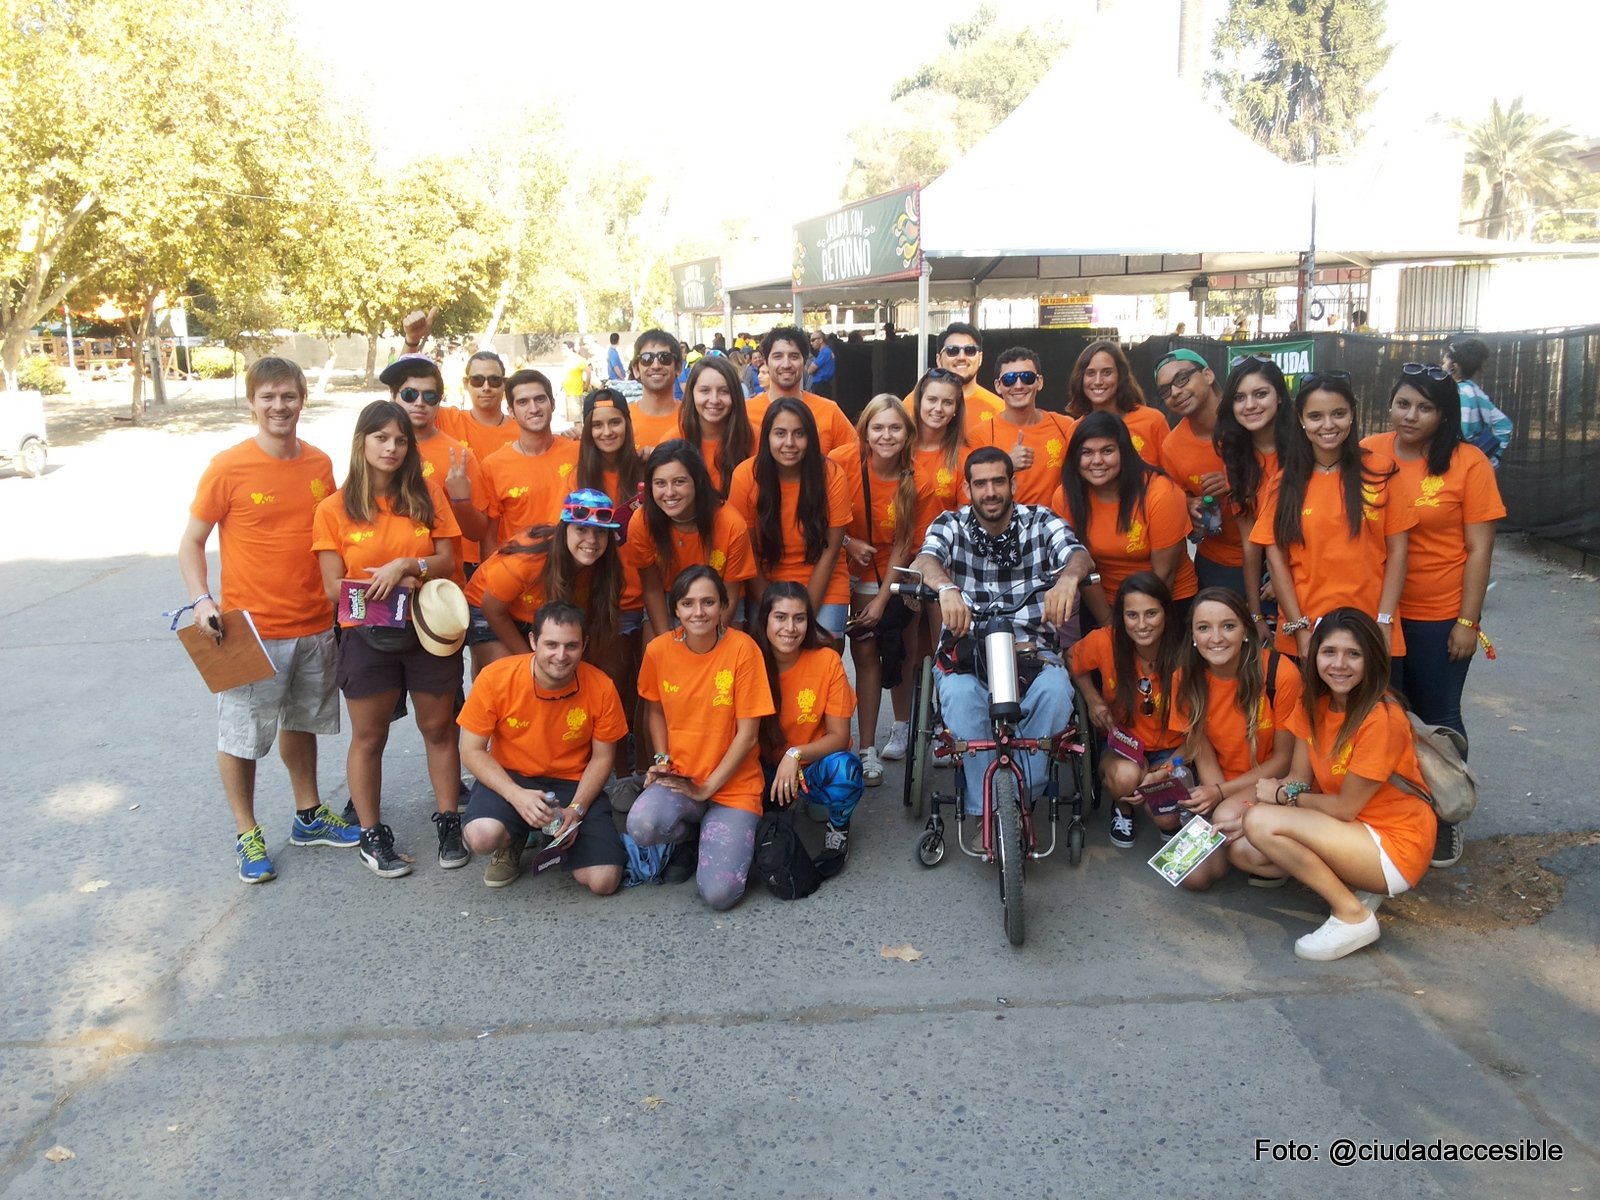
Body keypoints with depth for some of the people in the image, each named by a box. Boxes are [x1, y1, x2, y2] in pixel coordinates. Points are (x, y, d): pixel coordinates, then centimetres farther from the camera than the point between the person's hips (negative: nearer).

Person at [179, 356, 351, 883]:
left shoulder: (320, 464, 3)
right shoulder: (228, 468, -11)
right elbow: (191, 543, -4)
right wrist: (202, 601, -18)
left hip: (316, 626, 4)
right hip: (251, 630, -4)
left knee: (301, 723, 20)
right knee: (242, 735, 5)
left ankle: (309, 815, 35)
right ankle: (247, 835, 22)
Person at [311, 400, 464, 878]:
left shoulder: (427, 496, 2)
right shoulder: (335, 509, -2)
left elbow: (448, 561, -1)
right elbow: (333, 586, -4)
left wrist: (407, 565, -19)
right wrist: (378, 586, -19)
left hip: (429, 629, 1)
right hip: (366, 634, -1)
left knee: (439, 728, 10)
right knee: (368, 737, 9)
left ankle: (449, 822, 23)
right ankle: (372, 835, 21)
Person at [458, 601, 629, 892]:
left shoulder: (601, 688, -15)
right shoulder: (495, 678, -18)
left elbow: (602, 757, -2)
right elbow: (472, 751, -10)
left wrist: (576, 808, -17)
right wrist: (516, 795, -24)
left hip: (574, 783, 1)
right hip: (509, 779, -1)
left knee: (604, 881, -15)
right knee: (481, 836, -33)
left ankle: (563, 837, 19)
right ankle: (512, 842, 6)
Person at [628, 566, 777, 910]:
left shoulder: (742, 648, -14)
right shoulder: (659, 649, -4)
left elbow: (747, 733, -11)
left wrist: (708, 787, -11)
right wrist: (662, 761, 0)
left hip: (733, 784, -2)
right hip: (678, 778, 3)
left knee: (720, 893, -20)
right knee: (642, 825, -32)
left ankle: (728, 836, 15)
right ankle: (691, 835, 5)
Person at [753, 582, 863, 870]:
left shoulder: (827, 661, -16)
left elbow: (839, 736, -12)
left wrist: (796, 754, -30)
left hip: (814, 765, -1)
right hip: (767, 770, 1)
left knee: (843, 768, -34)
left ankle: (838, 830, -3)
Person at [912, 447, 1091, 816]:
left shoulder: (1041, 522, 4)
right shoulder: (951, 525, 3)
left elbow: (1079, 555, -14)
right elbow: (926, 559, -17)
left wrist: (1067, 578, -40)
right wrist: (946, 587, -43)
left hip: (1033, 651, 1)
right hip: (967, 651, 0)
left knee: (1055, 692, -31)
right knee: (960, 696, -33)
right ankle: (984, 812, -19)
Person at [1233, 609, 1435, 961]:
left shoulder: (1381, 717, -23)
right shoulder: (1314, 704, 1)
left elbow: (1346, 807, -18)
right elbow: (1298, 782, 2)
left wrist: (1283, 796, -4)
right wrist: (1240, 817, -12)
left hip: (1395, 848, -8)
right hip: (1350, 831, 8)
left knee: (1262, 824, -24)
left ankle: (1352, 914, -10)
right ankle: (1354, 885, 5)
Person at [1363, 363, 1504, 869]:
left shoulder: (1469, 463, -9)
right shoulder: (1369, 453, -3)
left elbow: (1479, 549, -7)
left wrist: (1468, 622, -9)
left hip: (1440, 617, -2)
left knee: (1438, 717, 11)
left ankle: (1445, 817, 28)